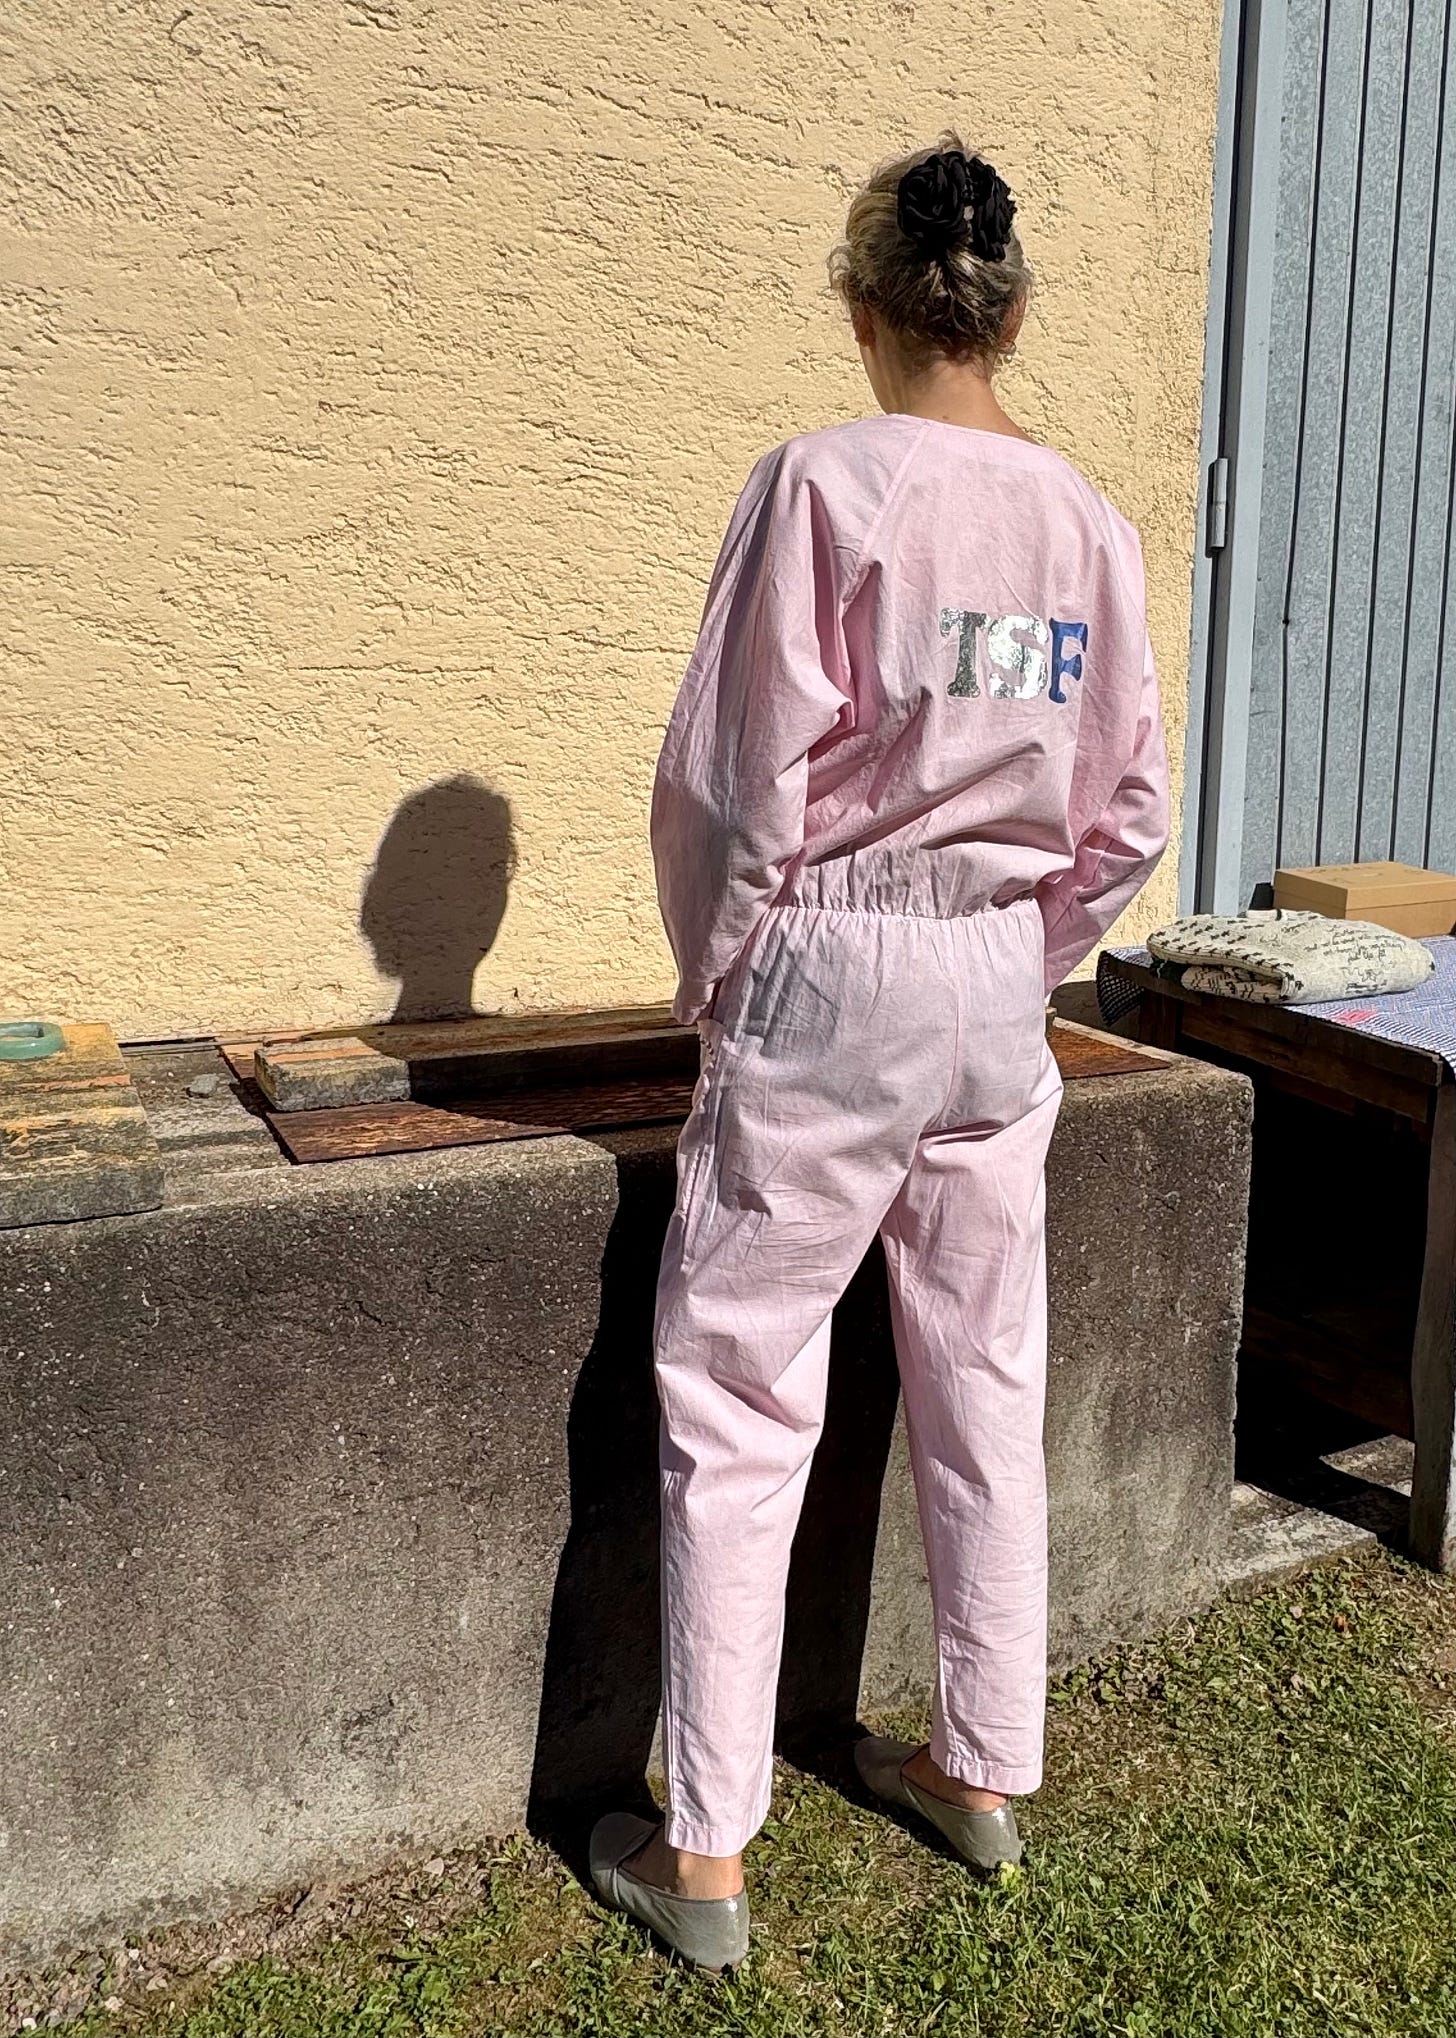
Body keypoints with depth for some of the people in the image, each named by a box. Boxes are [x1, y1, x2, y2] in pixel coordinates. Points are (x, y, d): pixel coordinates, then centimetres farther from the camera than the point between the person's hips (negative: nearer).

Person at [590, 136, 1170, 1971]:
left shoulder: (822, 484, -11)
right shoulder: (1091, 525, 4)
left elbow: (736, 781, -11)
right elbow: (1127, 820, 6)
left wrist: (714, 979, 4)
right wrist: (1019, 966, 17)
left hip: (823, 987, -5)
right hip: (998, 996, 6)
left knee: (739, 1409, 5)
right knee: (985, 1394, 16)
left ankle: (704, 1857, 16)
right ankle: (981, 1772, 34)